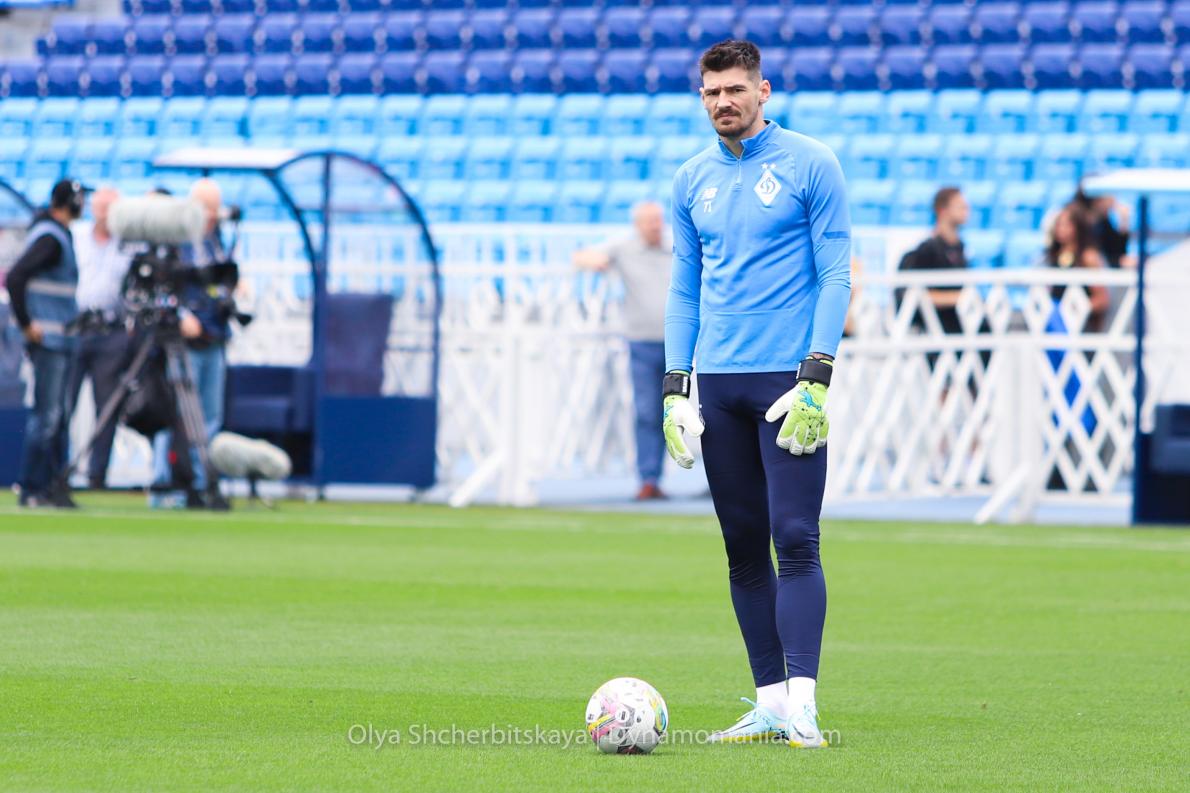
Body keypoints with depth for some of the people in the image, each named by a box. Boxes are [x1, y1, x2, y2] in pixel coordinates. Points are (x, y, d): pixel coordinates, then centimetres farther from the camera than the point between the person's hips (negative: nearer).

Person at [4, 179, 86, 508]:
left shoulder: (61, 235, 15)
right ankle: (30, 489, -7)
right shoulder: (50, 237, -14)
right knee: (47, 414, -9)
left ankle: (53, 486, 14)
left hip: (62, 340, 10)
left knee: (58, 415, 11)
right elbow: (15, 278, -24)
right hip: (48, 339, -10)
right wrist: (26, 324, -20)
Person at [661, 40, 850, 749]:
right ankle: (770, 702, 8)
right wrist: (676, 388, 7)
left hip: (787, 378, -5)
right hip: (718, 384, 5)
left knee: (795, 540, -12)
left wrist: (816, 377, -13)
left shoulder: (810, 165, -2)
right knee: (744, 549, 4)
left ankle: (802, 703, -15)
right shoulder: (693, 180, 13)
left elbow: (836, 275, -4)